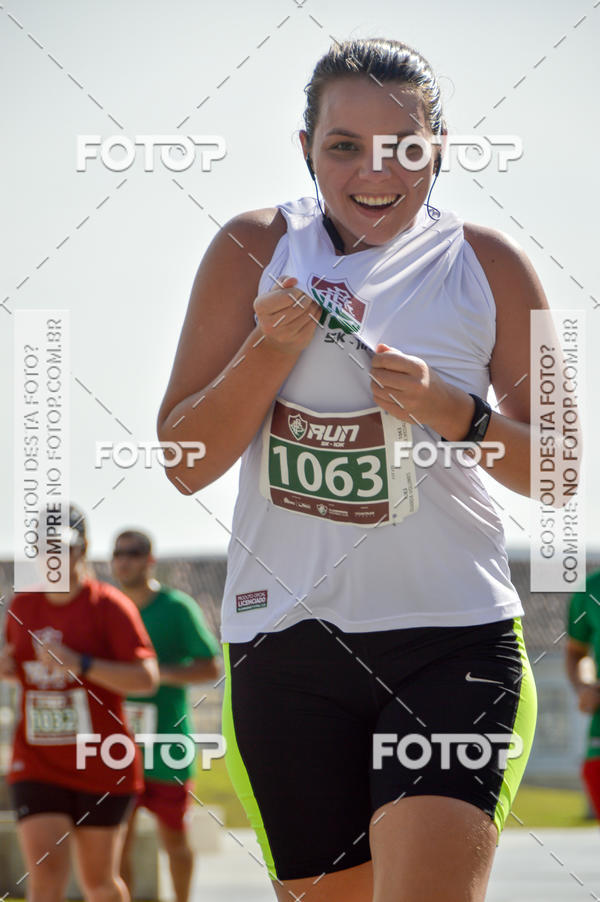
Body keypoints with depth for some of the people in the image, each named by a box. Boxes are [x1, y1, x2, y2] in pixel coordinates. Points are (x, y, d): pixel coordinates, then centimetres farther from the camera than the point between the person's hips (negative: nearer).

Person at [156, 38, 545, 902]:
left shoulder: (486, 265, 2)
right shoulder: (254, 250, 2)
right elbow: (185, 464, 1)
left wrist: (455, 412, -13)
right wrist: (271, 352, -14)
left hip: (453, 636, -1)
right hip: (287, 633, 1)